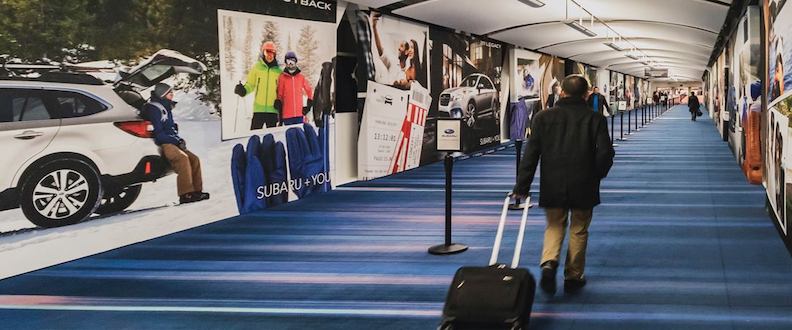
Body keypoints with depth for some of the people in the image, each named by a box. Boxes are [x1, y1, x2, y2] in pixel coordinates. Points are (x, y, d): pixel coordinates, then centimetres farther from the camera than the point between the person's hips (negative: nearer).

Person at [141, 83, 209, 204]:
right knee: (183, 158, -31)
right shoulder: (153, 109, -10)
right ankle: (186, 194, -35)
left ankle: (197, 190, -3)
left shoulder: (166, 108, 21)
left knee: (194, 159, -3)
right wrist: (176, 141, -16)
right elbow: (157, 133, -17)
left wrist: (179, 140, 8)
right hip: (161, 145, -10)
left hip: (171, 143, 10)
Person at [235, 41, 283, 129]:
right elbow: (250, 84, 8)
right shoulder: (257, 67, 4)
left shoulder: (278, 71, 5)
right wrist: (243, 90, -11)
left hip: (273, 108, 1)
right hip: (258, 108, -1)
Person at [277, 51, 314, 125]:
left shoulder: (301, 77, 8)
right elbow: (279, 96, 3)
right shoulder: (282, 78, 2)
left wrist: (308, 106, 12)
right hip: (287, 115, -2)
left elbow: (309, 91, 19)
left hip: (300, 114, 2)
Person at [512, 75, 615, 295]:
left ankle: (549, 263, -10)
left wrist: (522, 186, -1)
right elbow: (606, 153, -9)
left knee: (554, 226, 16)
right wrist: (596, 176, 10)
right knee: (579, 230, 13)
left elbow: (531, 154, -4)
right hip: (583, 187, -1)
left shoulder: (543, 118, -2)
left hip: (552, 186, 1)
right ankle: (573, 277, 18)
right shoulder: (595, 119, -4)